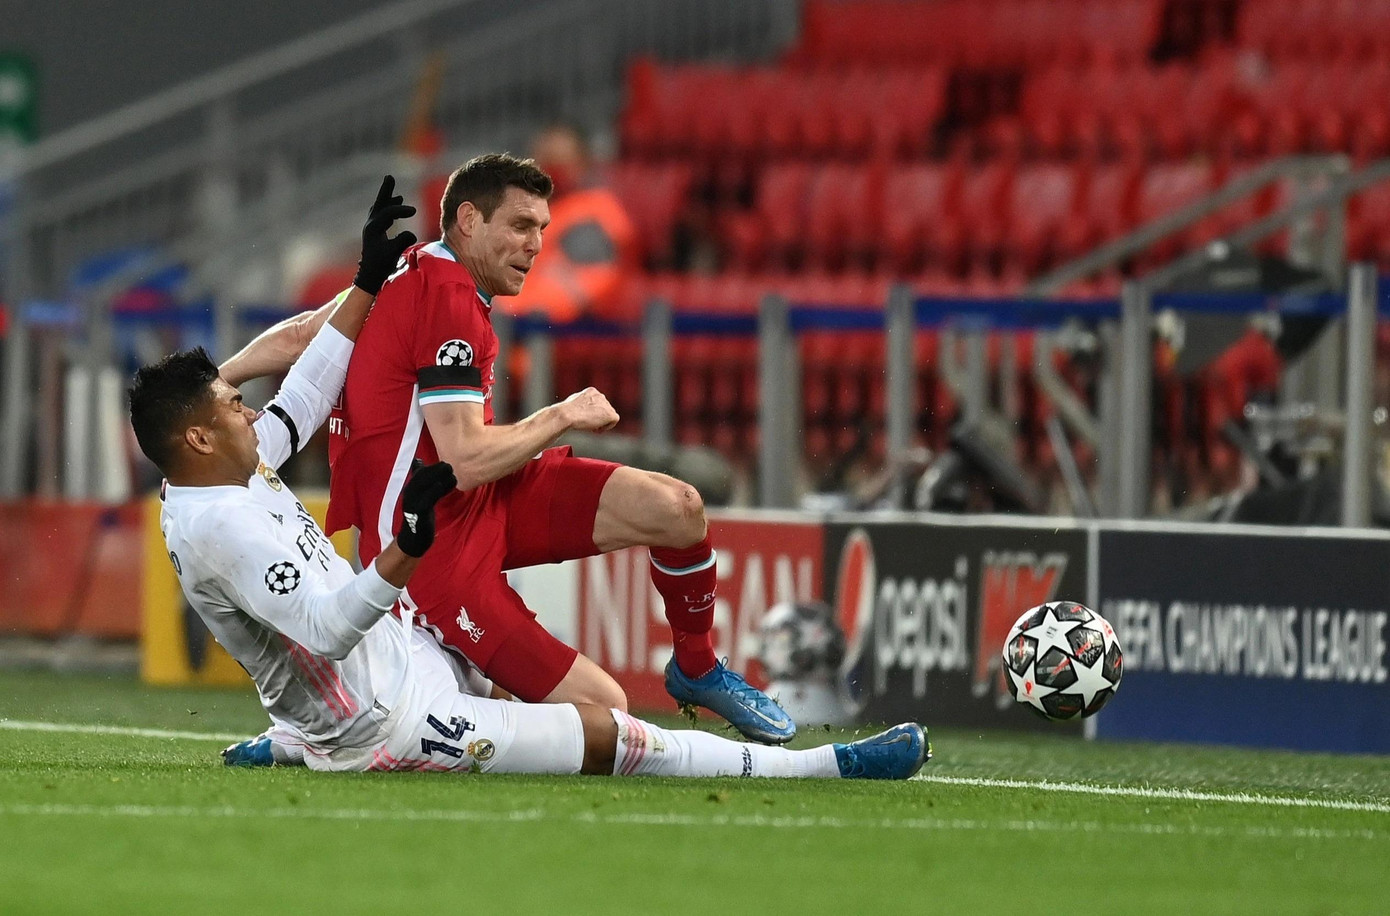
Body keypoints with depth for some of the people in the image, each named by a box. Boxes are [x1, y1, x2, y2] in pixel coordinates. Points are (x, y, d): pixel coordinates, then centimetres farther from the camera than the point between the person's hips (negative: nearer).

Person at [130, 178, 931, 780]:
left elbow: (308, 398, 15)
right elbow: (324, 630, -34)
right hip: (390, 727, -11)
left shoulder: (231, 473, 3)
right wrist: (408, 549, -43)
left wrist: (371, 281, 15)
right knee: (609, 737, -13)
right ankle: (827, 767, -9)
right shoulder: (221, 528, -27)